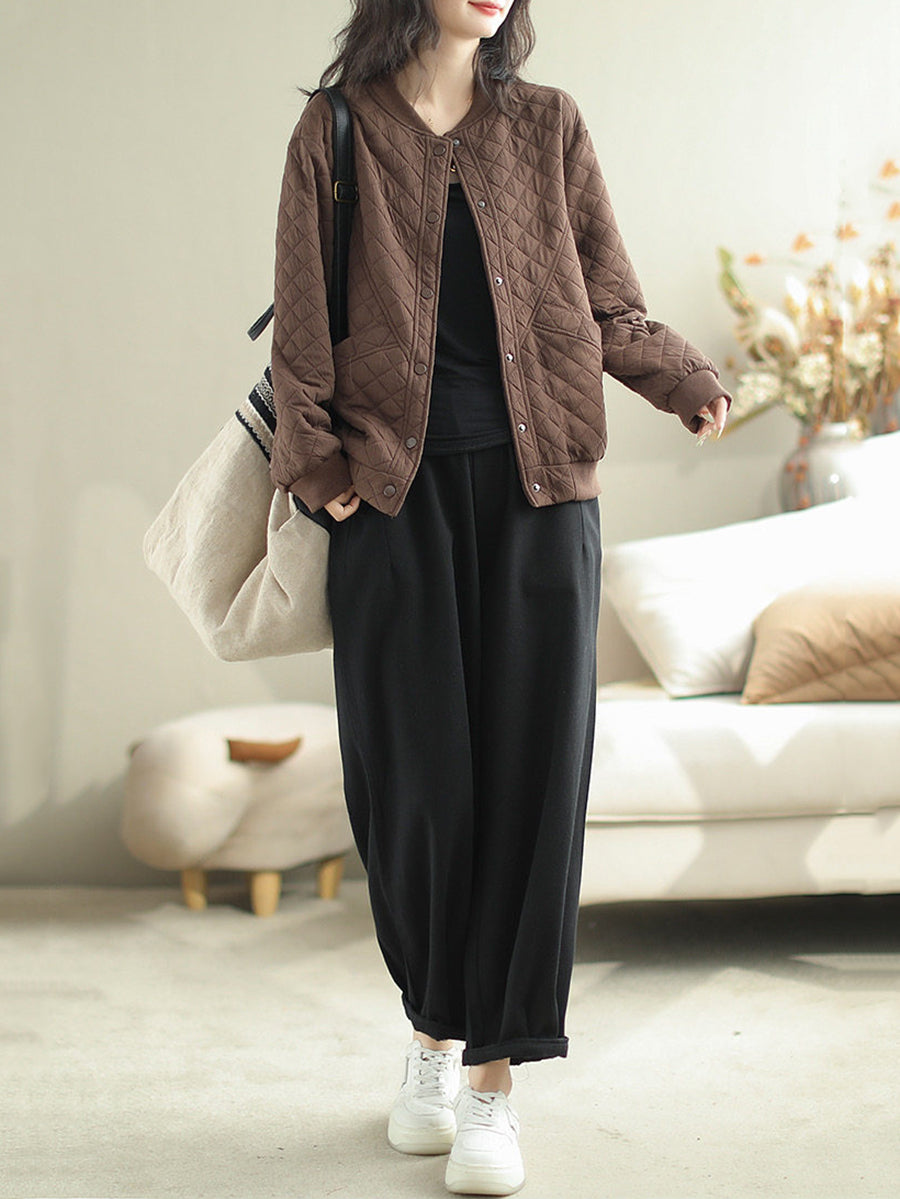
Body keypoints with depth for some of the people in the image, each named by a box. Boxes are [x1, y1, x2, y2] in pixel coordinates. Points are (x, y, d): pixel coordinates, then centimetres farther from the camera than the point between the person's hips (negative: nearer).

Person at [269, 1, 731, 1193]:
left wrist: (683, 375, -9)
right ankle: (433, 1031, 23)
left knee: (531, 764, -4)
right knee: (412, 770, 1)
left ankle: (493, 1075, 4)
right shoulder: (338, 131, 7)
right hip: (396, 489, -1)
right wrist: (316, 458, -5)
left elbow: (609, 306, 8)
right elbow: (302, 321, 6)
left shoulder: (548, 126, 10)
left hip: (536, 482, 1)